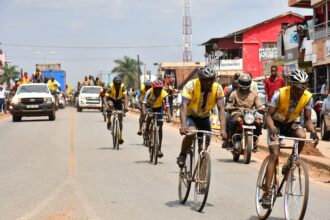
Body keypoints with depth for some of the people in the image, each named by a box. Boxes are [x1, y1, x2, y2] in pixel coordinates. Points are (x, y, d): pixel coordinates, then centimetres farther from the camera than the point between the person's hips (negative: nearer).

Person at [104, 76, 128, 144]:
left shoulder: (123, 87, -27)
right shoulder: (110, 87, -30)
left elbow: (125, 97, -36)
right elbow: (105, 98, -36)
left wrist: (125, 106, -52)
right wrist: (107, 106, -53)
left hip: (119, 100, 2)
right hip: (111, 99, -1)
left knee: (120, 119, -4)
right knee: (110, 105, -39)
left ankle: (120, 137, 0)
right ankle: (109, 121, -19)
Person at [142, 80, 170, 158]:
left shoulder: (164, 94, -29)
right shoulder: (149, 92, -31)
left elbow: (167, 106, -35)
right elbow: (144, 102, -38)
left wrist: (168, 115, -52)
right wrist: (144, 112, -55)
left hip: (158, 108, 1)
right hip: (149, 106, -1)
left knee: (160, 128, -5)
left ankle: (159, 148, 0)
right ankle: (147, 130, -13)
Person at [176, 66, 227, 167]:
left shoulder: (217, 88, -21)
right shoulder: (191, 85, -27)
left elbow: (221, 108, -25)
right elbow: (184, 105, -36)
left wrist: (223, 129, -39)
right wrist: (183, 125, -51)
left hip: (204, 117, 3)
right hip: (190, 115, -3)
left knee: (205, 146, -4)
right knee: (190, 132, -32)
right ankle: (182, 156, -8)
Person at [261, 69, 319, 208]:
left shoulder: (307, 97, -16)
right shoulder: (280, 94, -26)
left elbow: (308, 119, -8)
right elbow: (269, 115, -21)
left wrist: (313, 132, -29)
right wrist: (272, 129, -41)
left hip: (291, 124, 3)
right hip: (276, 124, -3)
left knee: (302, 136, -31)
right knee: (274, 155, -18)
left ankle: (289, 165, -6)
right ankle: (266, 193, -17)